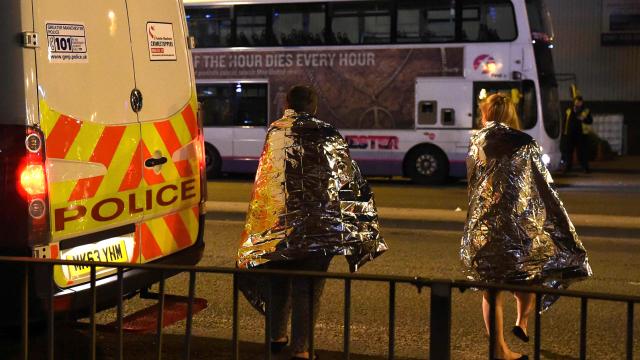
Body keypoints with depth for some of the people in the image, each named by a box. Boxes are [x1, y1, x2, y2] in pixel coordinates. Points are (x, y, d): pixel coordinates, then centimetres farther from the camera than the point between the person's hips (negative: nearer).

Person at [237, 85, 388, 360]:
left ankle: (277, 336, 30)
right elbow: (350, 179, 1)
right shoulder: (327, 134, -1)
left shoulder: (275, 132, 3)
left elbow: (264, 179, 3)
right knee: (307, 285, 2)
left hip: (278, 220, 2)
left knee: (280, 280, 19)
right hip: (318, 223, -2)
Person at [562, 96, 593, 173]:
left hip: (581, 134, -3)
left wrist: (584, 119, -22)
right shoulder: (569, 111, 15)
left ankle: (585, 167, 1)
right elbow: (565, 122, 18)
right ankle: (568, 167, 12)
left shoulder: (586, 111, 7)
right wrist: (563, 132, 10)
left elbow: (590, 121, -2)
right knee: (568, 151, 3)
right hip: (570, 134, 3)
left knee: (583, 151, -5)